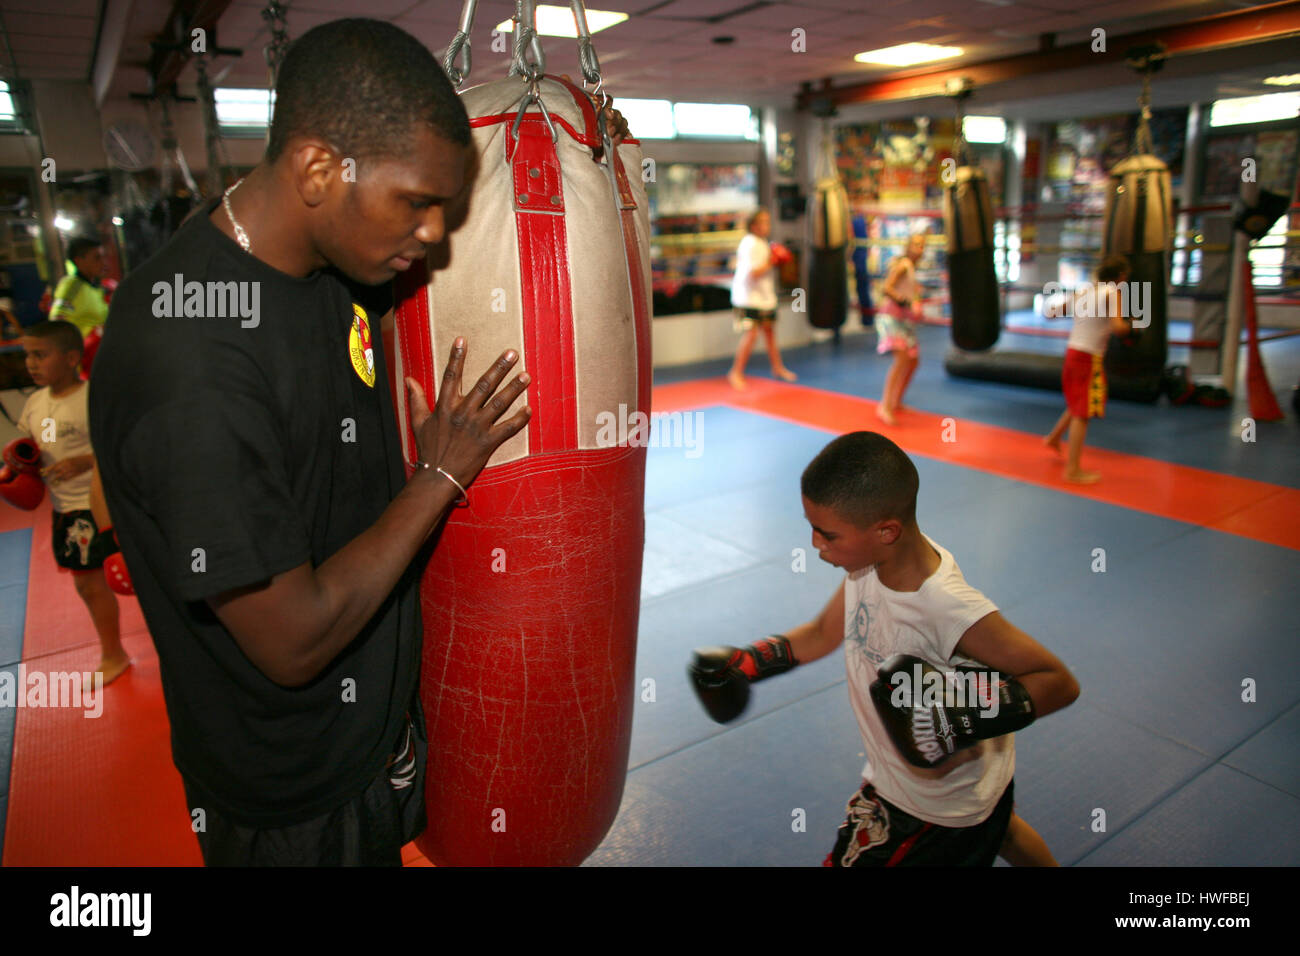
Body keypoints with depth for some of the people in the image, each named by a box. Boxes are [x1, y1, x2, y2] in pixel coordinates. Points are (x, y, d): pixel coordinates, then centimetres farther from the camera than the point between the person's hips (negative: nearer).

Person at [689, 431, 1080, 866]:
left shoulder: (951, 612, -39)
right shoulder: (871, 561, -17)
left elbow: (1061, 682, -28)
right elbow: (824, 632, 0)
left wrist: (968, 713, -39)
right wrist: (746, 661, -8)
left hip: (940, 804, -8)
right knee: (995, 829, 36)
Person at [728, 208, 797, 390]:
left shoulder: (762, 243, 11)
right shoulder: (750, 244, -19)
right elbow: (753, 273, -26)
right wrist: (772, 262, -19)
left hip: (764, 296, 10)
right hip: (748, 297, -10)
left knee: (769, 330, 18)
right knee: (751, 333, -14)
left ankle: (777, 367, 32)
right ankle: (736, 373, -4)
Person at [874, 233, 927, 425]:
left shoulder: (912, 268, 19)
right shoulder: (903, 264, -8)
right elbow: (886, 288, -20)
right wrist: (902, 300, -30)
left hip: (906, 320, 10)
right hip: (892, 317, -10)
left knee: (913, 361, 15)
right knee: (902, 357, -25)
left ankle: (896, 402, 28)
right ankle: (885, 406, -29)